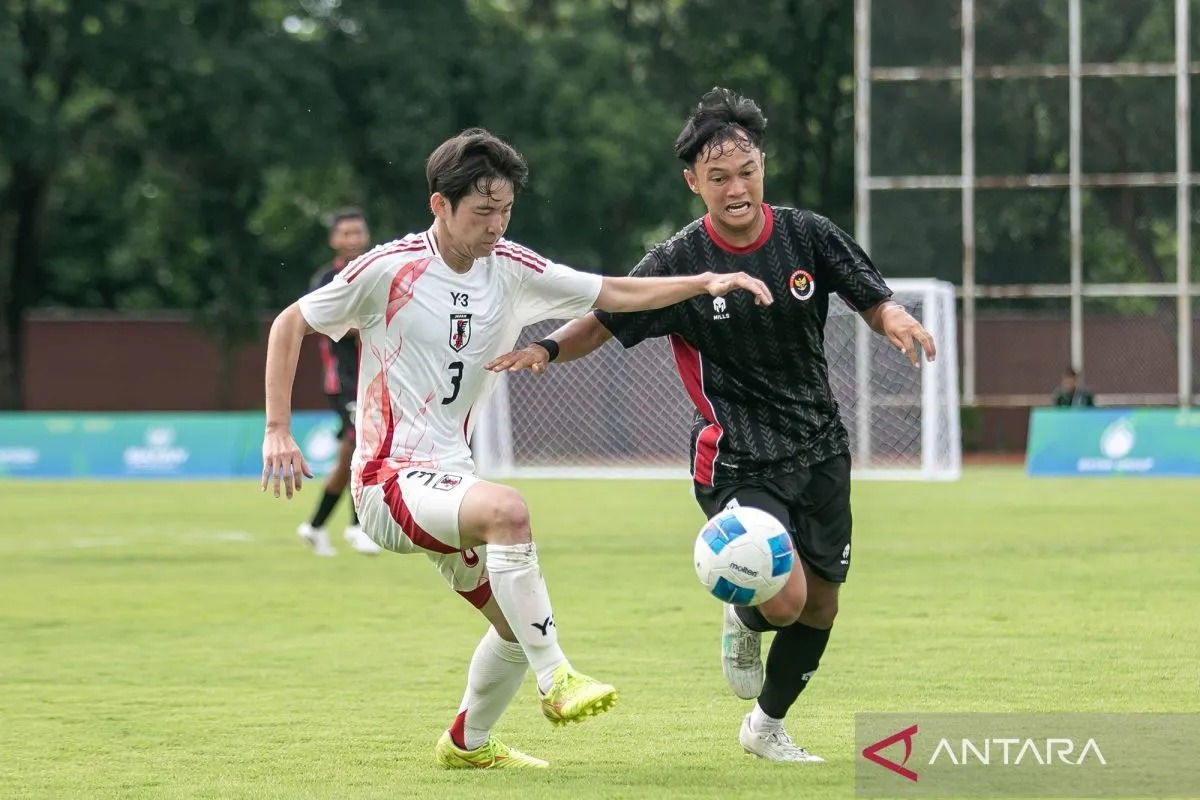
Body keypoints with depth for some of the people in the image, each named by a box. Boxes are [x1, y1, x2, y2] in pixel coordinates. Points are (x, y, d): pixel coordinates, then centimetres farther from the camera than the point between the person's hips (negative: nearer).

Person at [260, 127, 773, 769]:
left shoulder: (510, 270, 3)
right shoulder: (389, 270, -12)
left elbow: (614, 294, 6)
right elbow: (289, 325, -2)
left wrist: (705, 283, -7)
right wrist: (277, 432, -9)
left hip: (448, 479, 8)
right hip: (388, 478, -8)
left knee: (519, 625, 10)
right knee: (507, 510, -35)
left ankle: (467, 743, 34)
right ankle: (556, 681, -30)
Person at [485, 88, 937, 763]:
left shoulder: (808, 236, -4)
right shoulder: (678, 263, -11)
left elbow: (875, 302, 3)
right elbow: (604, 324, -3)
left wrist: (897, 320, -19)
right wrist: (548, 349, -22)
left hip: (821, 453, 4)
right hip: (737, 463, -4)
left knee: (820, 606, 11)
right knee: (784, 599, -23)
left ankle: (767, 727, 36)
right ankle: (744, 617, 16)